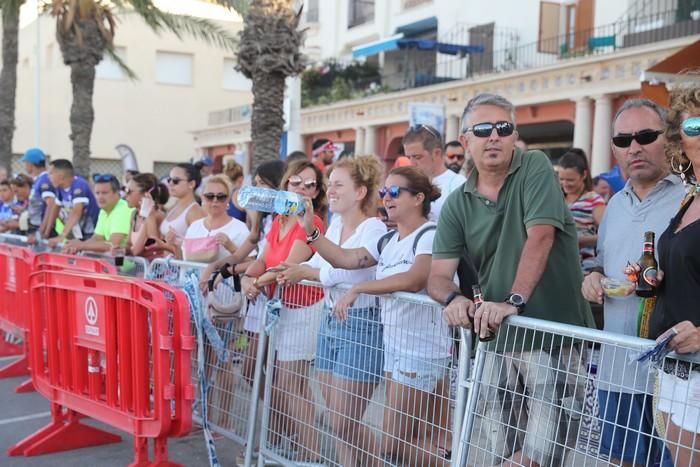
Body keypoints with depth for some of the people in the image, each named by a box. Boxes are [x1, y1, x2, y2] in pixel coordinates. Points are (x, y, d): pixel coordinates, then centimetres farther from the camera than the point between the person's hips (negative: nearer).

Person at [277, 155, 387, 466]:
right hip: (330, 322, 8)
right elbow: (315, 265, 6)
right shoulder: (335, 224, 12)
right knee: (336, 420, 13)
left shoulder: (374, 228, -13)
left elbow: (346, 270, -24)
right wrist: (292, 271, -14)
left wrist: (305, 272, -11)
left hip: (361, 325, -8)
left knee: (344, 423, -1)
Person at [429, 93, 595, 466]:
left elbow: (540, 237, -18)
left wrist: (514, 301, -27)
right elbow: (439, 275, 0)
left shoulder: (535, 169, -5)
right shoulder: (457, 205, 6)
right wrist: (454, 299, -23)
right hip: (495, 334, 5)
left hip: (552, 332, -4)